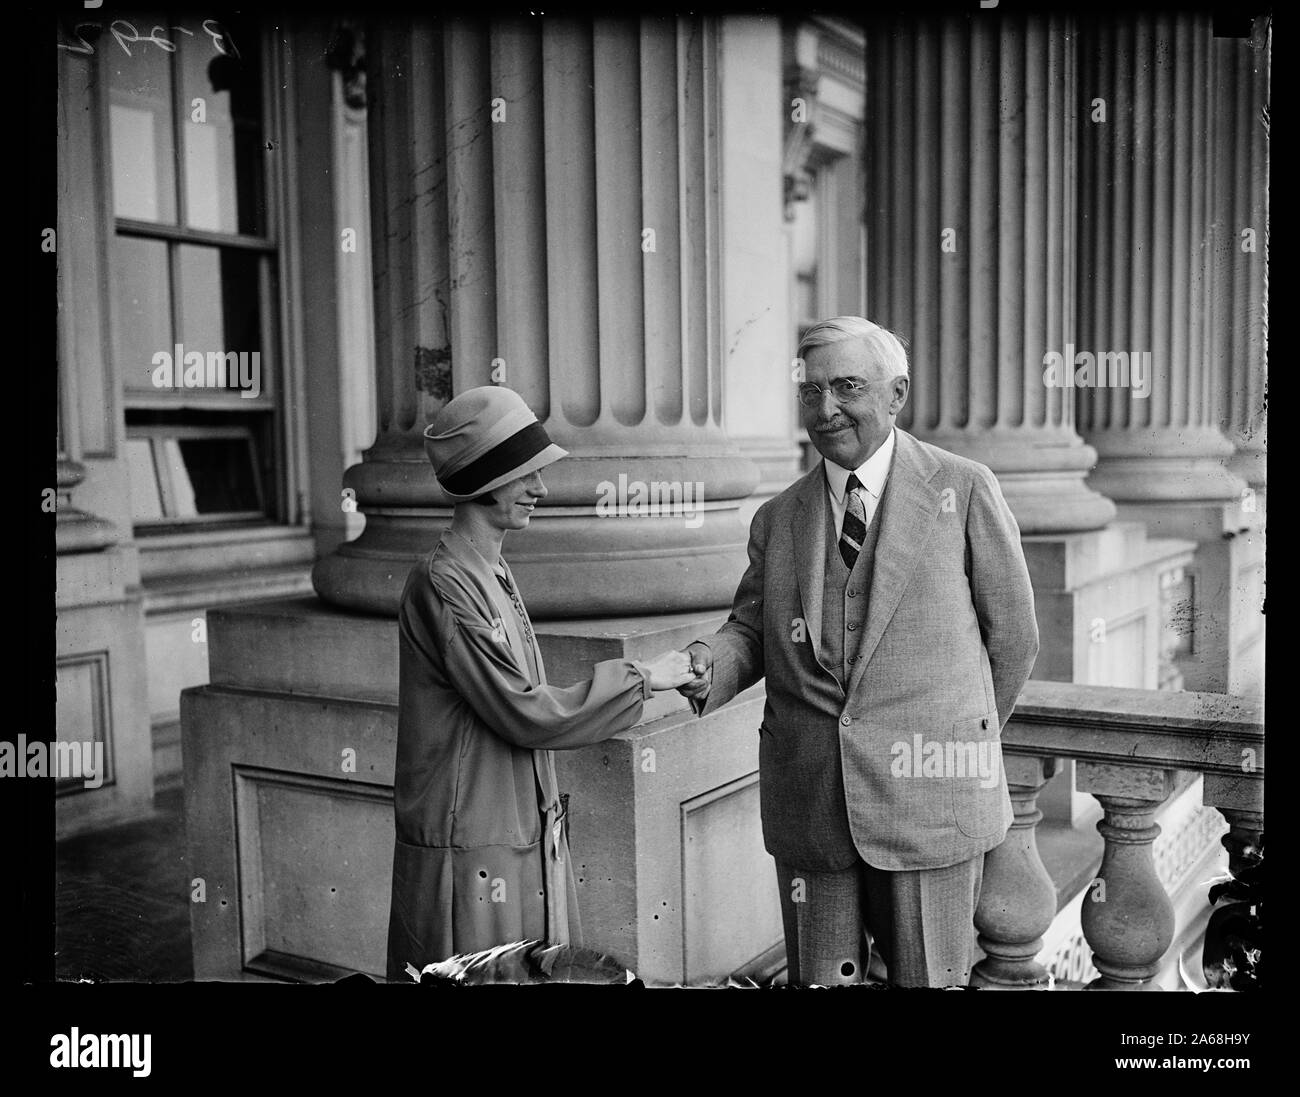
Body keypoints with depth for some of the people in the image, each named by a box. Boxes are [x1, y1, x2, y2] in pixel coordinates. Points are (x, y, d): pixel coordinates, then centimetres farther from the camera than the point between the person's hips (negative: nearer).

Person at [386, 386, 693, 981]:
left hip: (525, 837, 8)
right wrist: (638, 679, -13)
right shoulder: (444, 585, -18)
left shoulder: (493, 573, 10)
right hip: (470, 857, -8)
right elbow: (525, 715, -20)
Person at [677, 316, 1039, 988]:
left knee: (928, 979, 8)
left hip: (929, 803, -2)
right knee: (819, 978, 10)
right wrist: (710, 665, -12)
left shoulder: (964, 491, -1)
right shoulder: (778, 520, 8)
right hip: (808, 802, 3)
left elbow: (1012, 636, 5)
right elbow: (752, 631, 11)